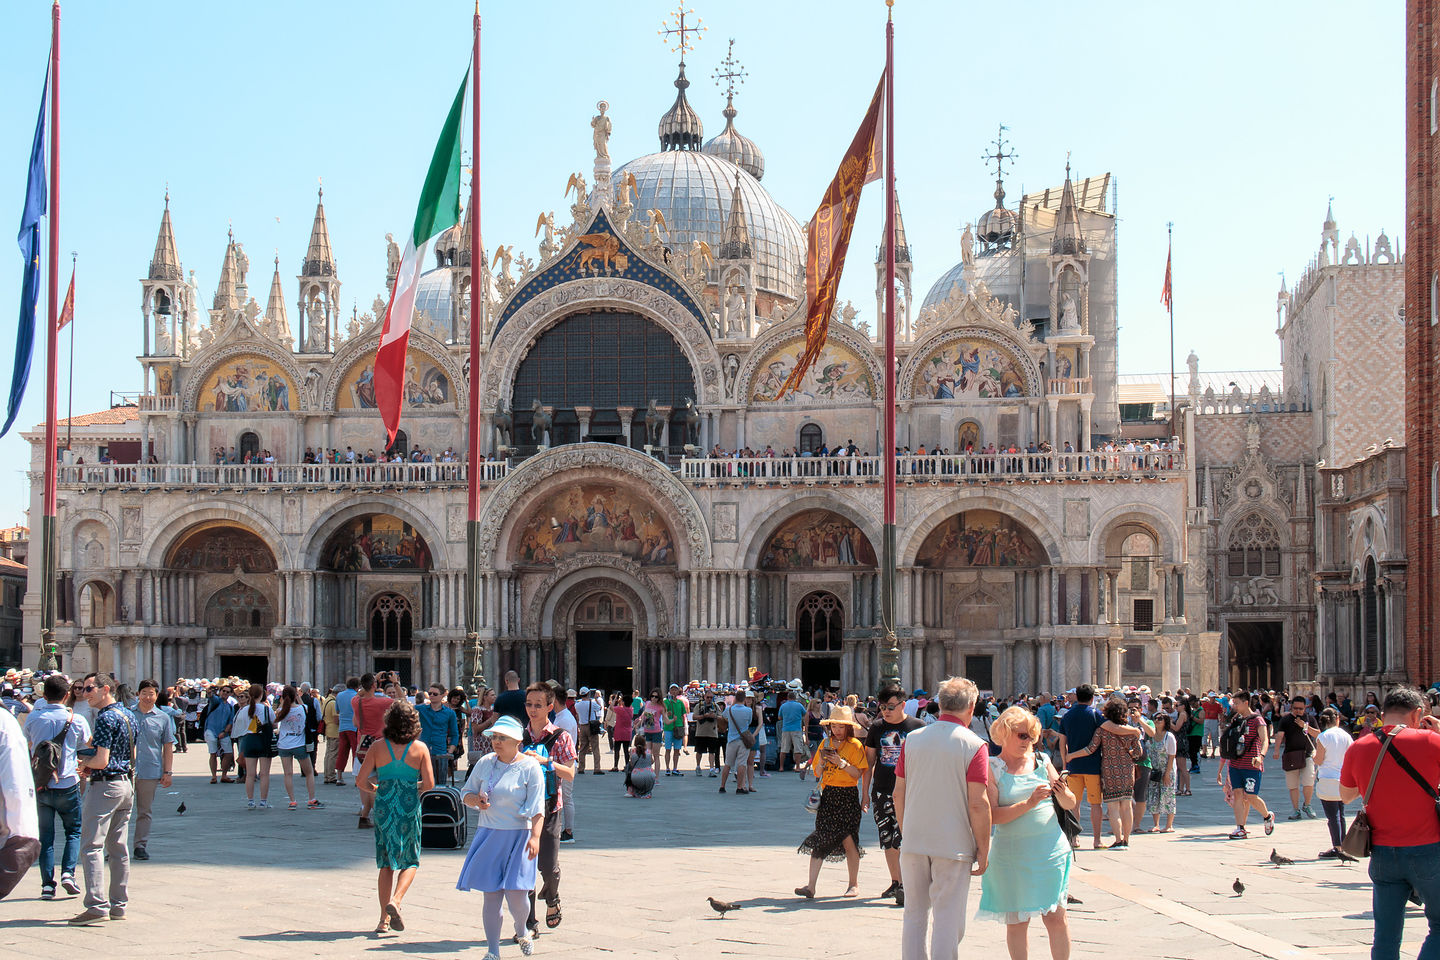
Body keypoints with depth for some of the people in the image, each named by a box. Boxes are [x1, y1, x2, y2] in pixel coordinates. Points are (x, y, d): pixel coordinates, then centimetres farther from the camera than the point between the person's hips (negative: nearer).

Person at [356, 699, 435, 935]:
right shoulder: (420, 748, -4)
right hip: (409, 807, -1)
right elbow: (429, 784, -6)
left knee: (386, 863, 12)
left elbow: (361, 781, -3)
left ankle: (384, 918, 9)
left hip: (383, 806, 1)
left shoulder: (377, 747, -2)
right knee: (410, 862, 12)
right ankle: (395, 900, -12)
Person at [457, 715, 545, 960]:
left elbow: (537, 807, -9)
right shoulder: (485, 763, 8)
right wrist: (476, 800, -5)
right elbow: (466, 793, 18)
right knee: (491, 895, 1)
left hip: (518, 836, -3)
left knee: (516, 894, -8)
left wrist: (535, 836, -22)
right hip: (488, 836, 3)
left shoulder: (529, 767, -4)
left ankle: (521, 930, 26)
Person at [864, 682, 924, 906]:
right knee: (888, 841, 9)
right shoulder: (877, 728, 9)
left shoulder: (918, 727, -1)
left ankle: (906, 886, -12)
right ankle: (895, 882, 21)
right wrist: (865, 791, 12)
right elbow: (869, 763, 15)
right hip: (882, 792, 4)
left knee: (904, 840, -13)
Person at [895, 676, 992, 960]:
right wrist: (983, 851, -5)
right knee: (948, 921, 2)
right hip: (953, 846, -4)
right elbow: (978, 804, -13)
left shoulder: (912, 739, 4)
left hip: (913, 843, 4)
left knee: (914, 915, 15)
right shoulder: (974, 746, -9)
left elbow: (899, 793, 7)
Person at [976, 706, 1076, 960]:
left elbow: (1071, 805, 10)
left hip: (1050, 850, 2)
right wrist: (1029, 803, -21)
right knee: (1016, 920, 4)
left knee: (1056, 917, -1)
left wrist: (1063, 793, -13)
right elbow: (992, 816, -12)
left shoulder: (1041, 761, 8)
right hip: (1011, 854, -2)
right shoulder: (991, 768, -1)